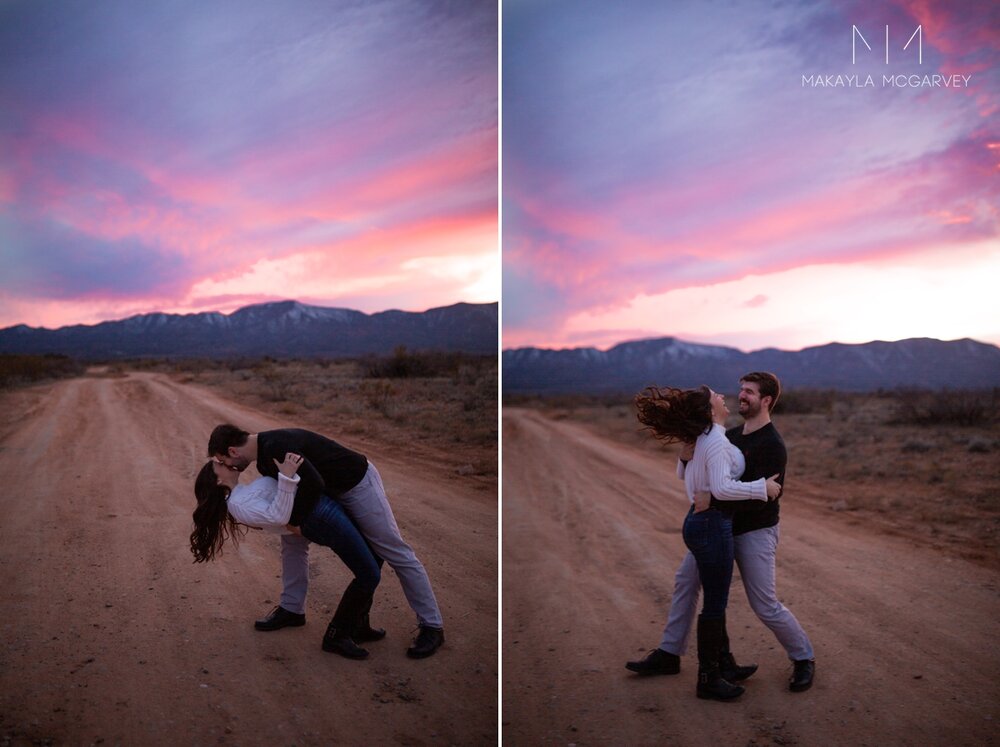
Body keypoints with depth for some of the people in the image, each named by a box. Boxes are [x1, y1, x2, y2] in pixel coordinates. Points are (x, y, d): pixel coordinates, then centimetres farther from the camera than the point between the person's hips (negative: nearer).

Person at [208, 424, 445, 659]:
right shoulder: (264, 456, 4)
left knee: (397, 553, -4)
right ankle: (291, 609, 24)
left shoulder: (275, 447, -28)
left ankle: (432, 627, 3)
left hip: (358, 484, -10)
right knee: (293, 538, 12)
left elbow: (314, 484, -34)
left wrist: (292, 520, -21)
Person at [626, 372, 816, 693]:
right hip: (721, 527, 8)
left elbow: (763, 498, -26)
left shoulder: (772, 446, -19)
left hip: (755, 532, -8)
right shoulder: (731, 435, 7)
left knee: (765, 606, -4)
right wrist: (687, 457, -11)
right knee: (685, 581, 7)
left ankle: (804, 659, 21)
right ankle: (669, 655, 17)